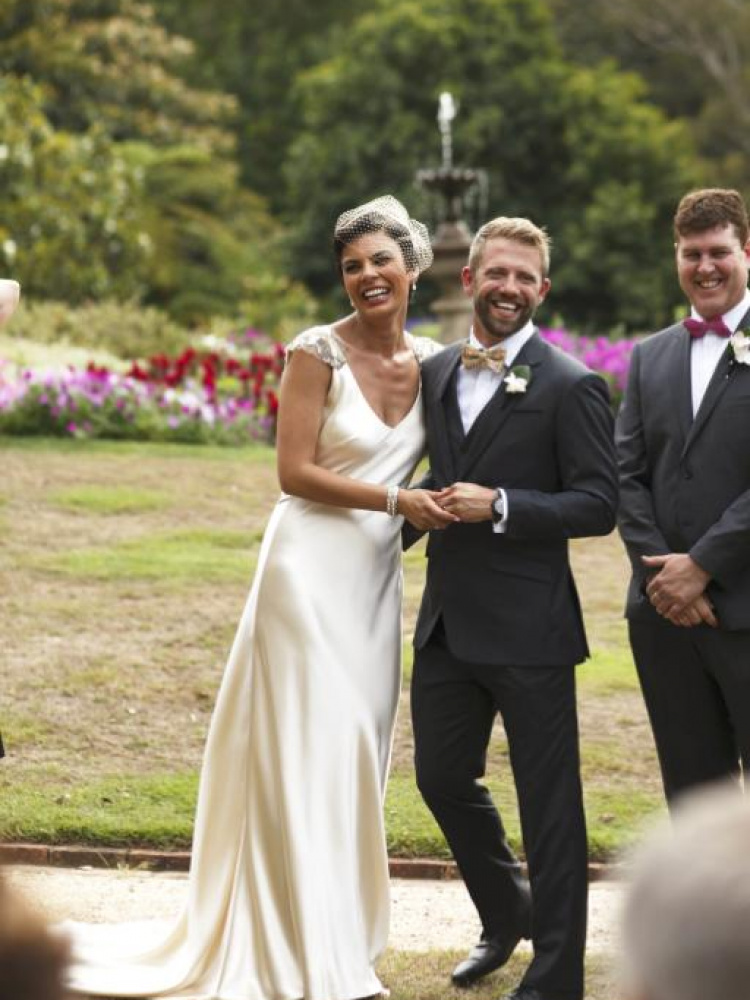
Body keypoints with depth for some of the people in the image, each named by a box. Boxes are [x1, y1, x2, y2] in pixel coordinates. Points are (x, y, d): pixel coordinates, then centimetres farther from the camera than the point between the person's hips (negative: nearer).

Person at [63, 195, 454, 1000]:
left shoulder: (434, 362, 7)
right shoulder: (317, 353, -11)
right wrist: (395, 500, -18)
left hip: (376, 577, 6)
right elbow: (295, 472, -15)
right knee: (308, 756, -5)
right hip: (313, 569, -6)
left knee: (355, 758, 10)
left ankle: (339, 934, 18)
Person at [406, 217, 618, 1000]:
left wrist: (499, 507, -20)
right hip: (448, 620, 7)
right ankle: (507, 915, 39)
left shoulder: (569, 386, -9)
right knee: (443, 778, 15)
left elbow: (597, 505, -13)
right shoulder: (435, 374, 10)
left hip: (529, 627, -6)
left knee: (548, 802, 2)